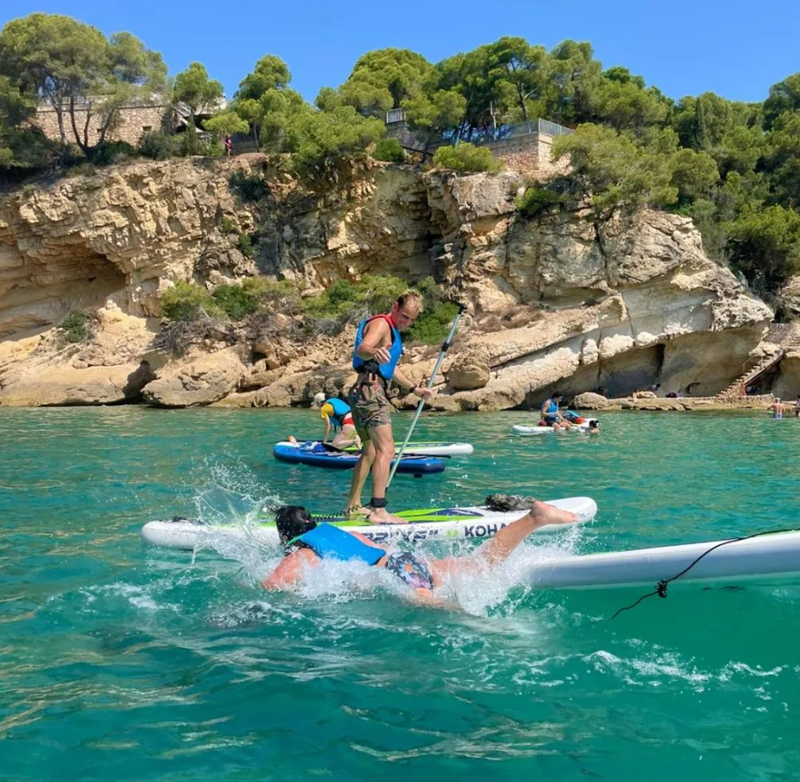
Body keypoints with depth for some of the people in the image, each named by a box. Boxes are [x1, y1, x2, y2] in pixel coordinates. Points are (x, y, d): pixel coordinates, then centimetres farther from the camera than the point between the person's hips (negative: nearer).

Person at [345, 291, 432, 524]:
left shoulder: (392, 330, 24)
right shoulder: (381, 324, -8)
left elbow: (390, 367, 35)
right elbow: (362, 348, -28)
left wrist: (413, 388, 43)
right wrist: (373, 352, -50)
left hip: (363, 392, 11)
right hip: (370, 390, -11)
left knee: (370, 452, 18)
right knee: (386, 450, -19)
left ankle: (353, 506, 25)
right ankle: (378, 510, -27)